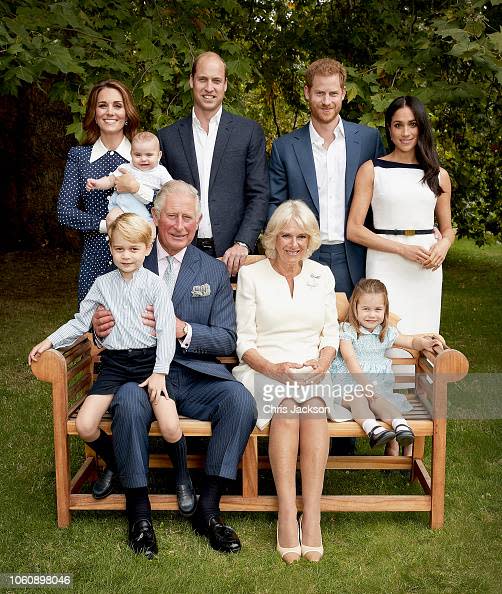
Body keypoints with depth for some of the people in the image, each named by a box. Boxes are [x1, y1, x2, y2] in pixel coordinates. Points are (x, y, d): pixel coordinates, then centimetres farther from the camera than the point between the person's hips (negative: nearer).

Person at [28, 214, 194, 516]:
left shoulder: (155, 284, -2)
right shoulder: (103, 284, 9)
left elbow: (166, 330, -7)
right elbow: (81, 321, 16)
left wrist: (159, 372, -15)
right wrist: (50, 341, 4)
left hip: (148, 360, -3)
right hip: (114, 363, 3)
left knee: (170, 426, -22)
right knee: (85, 426, -12)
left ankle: (183, 477, 9)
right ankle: (114, 463, 21)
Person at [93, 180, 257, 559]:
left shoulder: (215, 272, 11)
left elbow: (227, 340, 5)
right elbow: (111, 325, 12)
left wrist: (184, 329, -14)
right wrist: (100, 326, -13)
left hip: (196, 377, 2)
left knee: (240, 399, -27)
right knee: (129, 400, -34)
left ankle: (208, 509, -13)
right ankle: (139, 511, -16)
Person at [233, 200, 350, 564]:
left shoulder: (322, 275, 15)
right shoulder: (251, 275, 6)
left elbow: (331, 332, 14)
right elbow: (244, 341, 3)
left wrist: (322, 362, -7)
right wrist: (272, 368, -15)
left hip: (313, 373, 2)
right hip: (264, 371, -2)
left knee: (314, 403, -32)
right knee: (287, 404, -34)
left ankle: (312, 516, -32)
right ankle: (287, 516, -31)